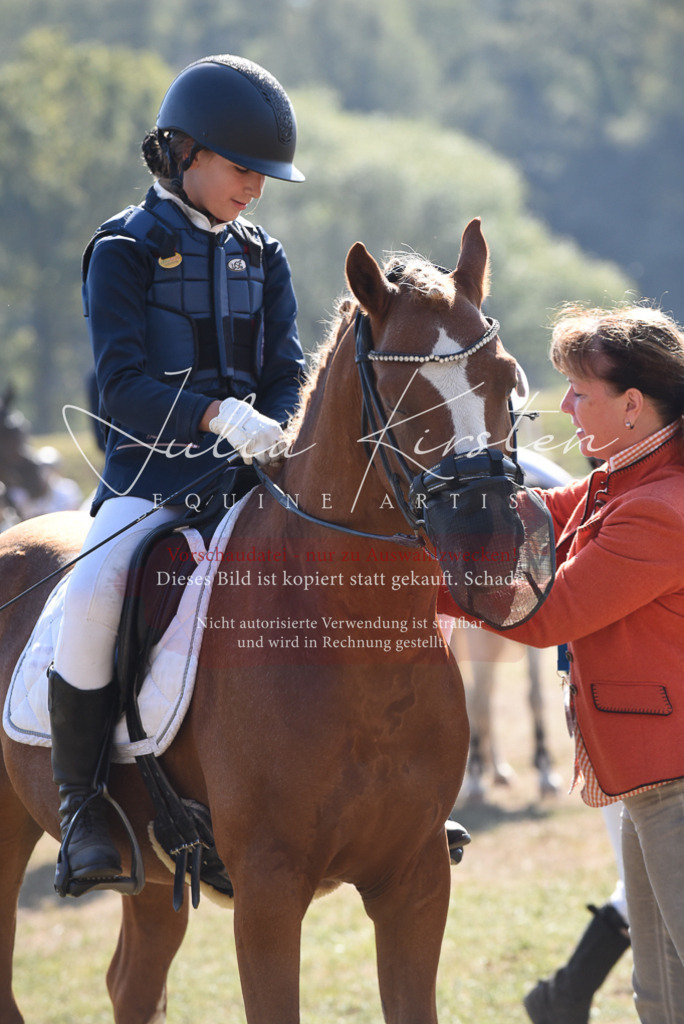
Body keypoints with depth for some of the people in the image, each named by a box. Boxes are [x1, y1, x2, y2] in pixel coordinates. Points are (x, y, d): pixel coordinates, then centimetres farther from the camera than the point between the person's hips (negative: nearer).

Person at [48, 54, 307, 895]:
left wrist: (276, 437, -14)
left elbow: (286, 376, 9)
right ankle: (80, 803, -17)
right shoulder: (124, 250, -2)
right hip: (150, 478, -5)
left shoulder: (262, 259, 14)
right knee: (91, 599, -31)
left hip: (243, 478, 5)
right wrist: (218, 415, -29)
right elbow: (123, 388, -13)